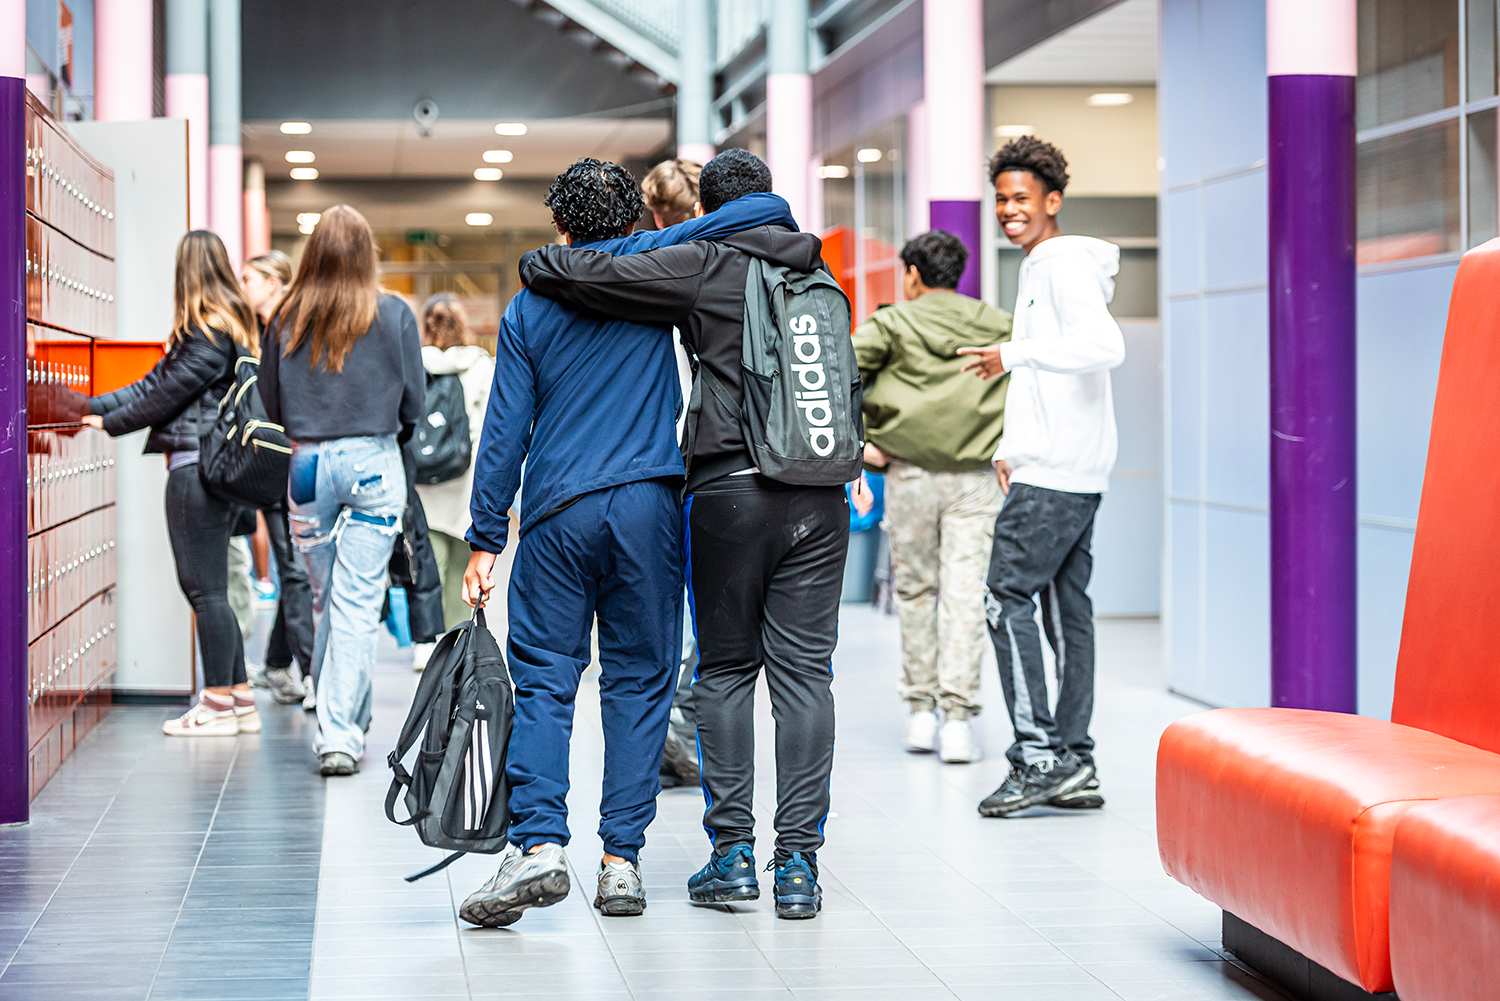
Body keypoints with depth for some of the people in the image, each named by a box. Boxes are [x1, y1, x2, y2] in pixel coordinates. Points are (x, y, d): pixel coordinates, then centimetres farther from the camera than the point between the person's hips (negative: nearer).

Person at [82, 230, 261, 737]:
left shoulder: (210, 333, -13)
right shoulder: (227, 327, 17)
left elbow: (168, 395, -11)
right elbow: (155, 382, 17)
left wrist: (110, 422, 1)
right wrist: (91, 407, 14)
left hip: (198, 467, -10)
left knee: (206, 589, -5)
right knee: (207, 587, 12)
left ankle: (218, 706, 0)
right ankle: (239, 699, 15)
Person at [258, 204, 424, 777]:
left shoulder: (285, 318, 1)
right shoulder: (393, 315, -4)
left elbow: (271, 403, 7)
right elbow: (414, 402, 1)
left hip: (307, 465, 2)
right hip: (373, 463, -2)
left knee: (323, 599, 15)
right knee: (357, 603, -3)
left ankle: (339, 719, 26)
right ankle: (341, 732, -11)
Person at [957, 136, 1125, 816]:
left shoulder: (1065, 265, -10)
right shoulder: (1040, 269, 21)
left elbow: (1106, 345, -27)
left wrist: (1016, 352, -24)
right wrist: (1011, 448, 22)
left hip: (1057, 472, -10)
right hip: (1068, 472, 10)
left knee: (1007, 598, -10)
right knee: (1065, 610, 8)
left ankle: (1040, 756, -11)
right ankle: (1074, 765, 11)